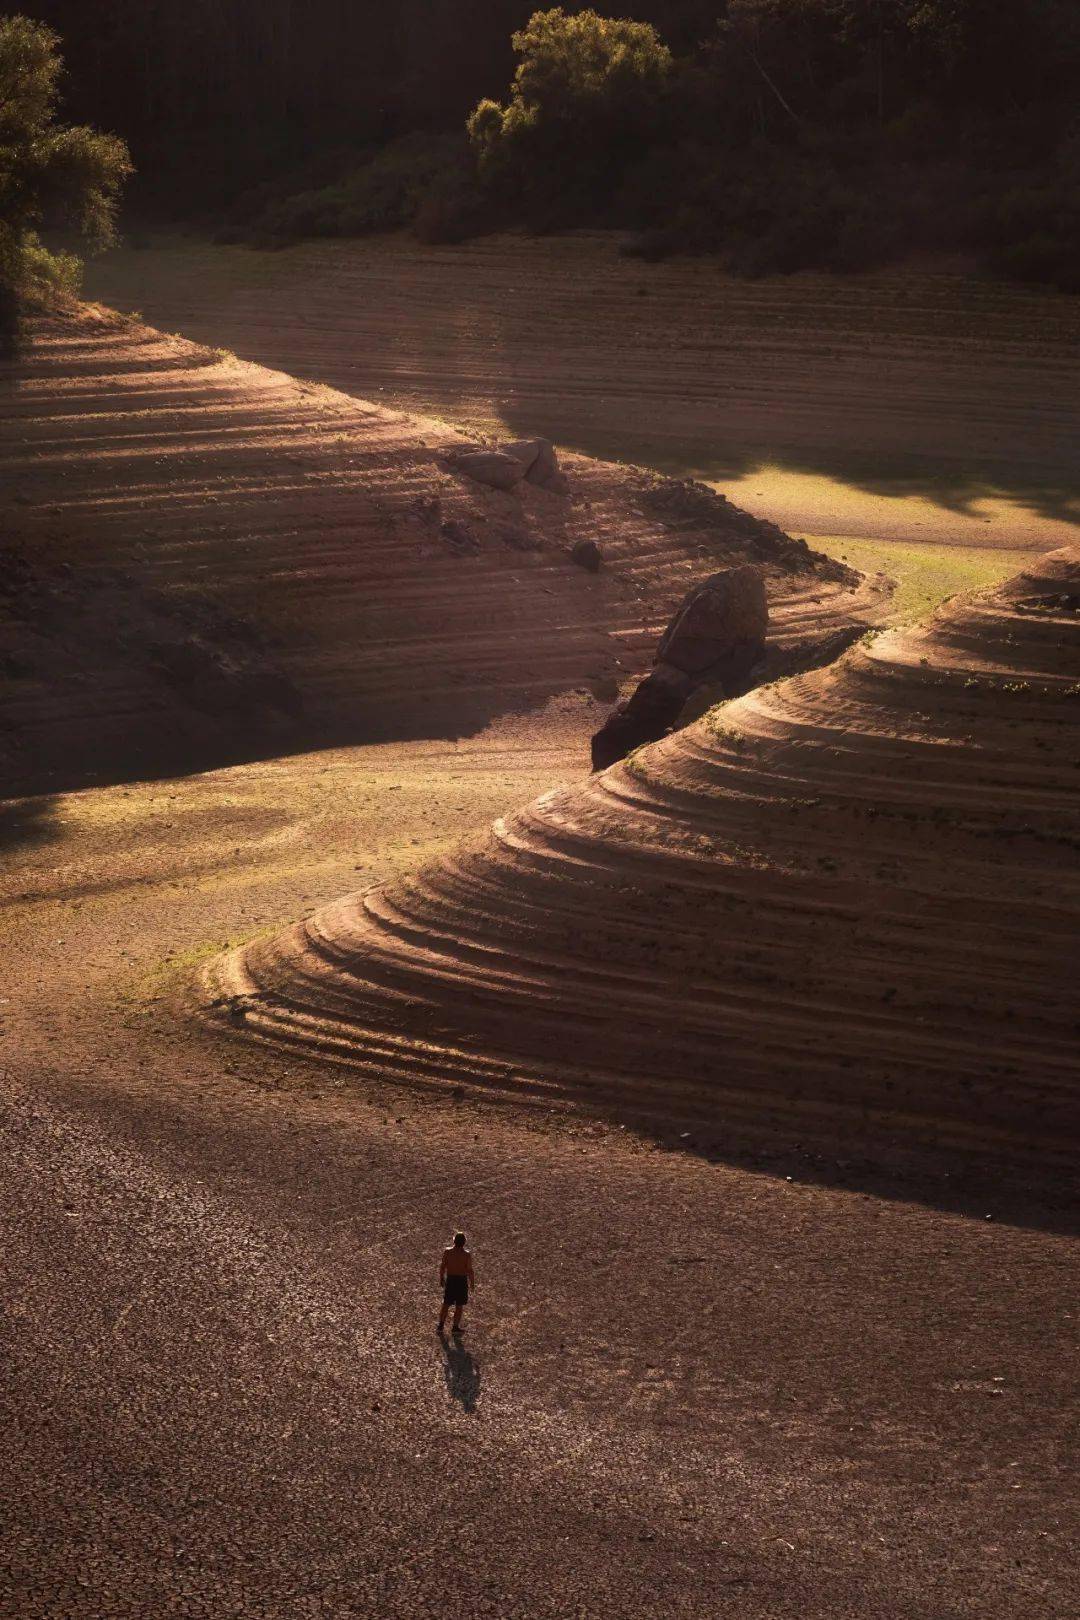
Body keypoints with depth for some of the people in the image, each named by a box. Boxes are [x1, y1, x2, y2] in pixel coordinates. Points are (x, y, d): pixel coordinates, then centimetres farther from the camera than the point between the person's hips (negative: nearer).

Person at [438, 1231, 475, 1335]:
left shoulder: (447, 1251, -10)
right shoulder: (467, 1255, -16)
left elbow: (442, 1267, -4)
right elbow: (469, 1270, -13)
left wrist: (441, 1278, 11)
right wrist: (472, 1283, 1)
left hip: (450, 1280, 2)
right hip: (462, 1280, -2)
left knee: (446, 1304, 15)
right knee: (459, 1306, 10)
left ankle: (441, 1326, 18)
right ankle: (455, 1327, 15)